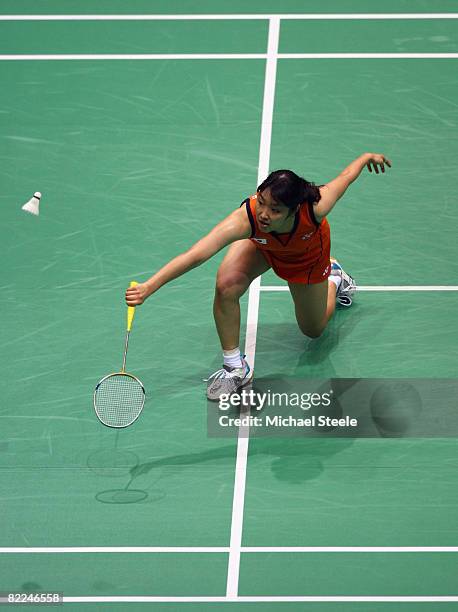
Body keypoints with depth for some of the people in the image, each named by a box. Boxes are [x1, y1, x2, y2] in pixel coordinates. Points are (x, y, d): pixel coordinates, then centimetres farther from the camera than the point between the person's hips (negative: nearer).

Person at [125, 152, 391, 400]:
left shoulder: (316, 207, -45)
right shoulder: (245, 219, -47)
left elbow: (346, 176, -23)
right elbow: (195, 255, -53)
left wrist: (367, 157, -3)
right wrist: (149, 286, -62)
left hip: (307, 255, 0)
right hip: (260, 245, 0)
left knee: (313, 330, 16)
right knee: (226, 286, -30)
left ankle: (334, 279, 49)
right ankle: (235, 368, -9)